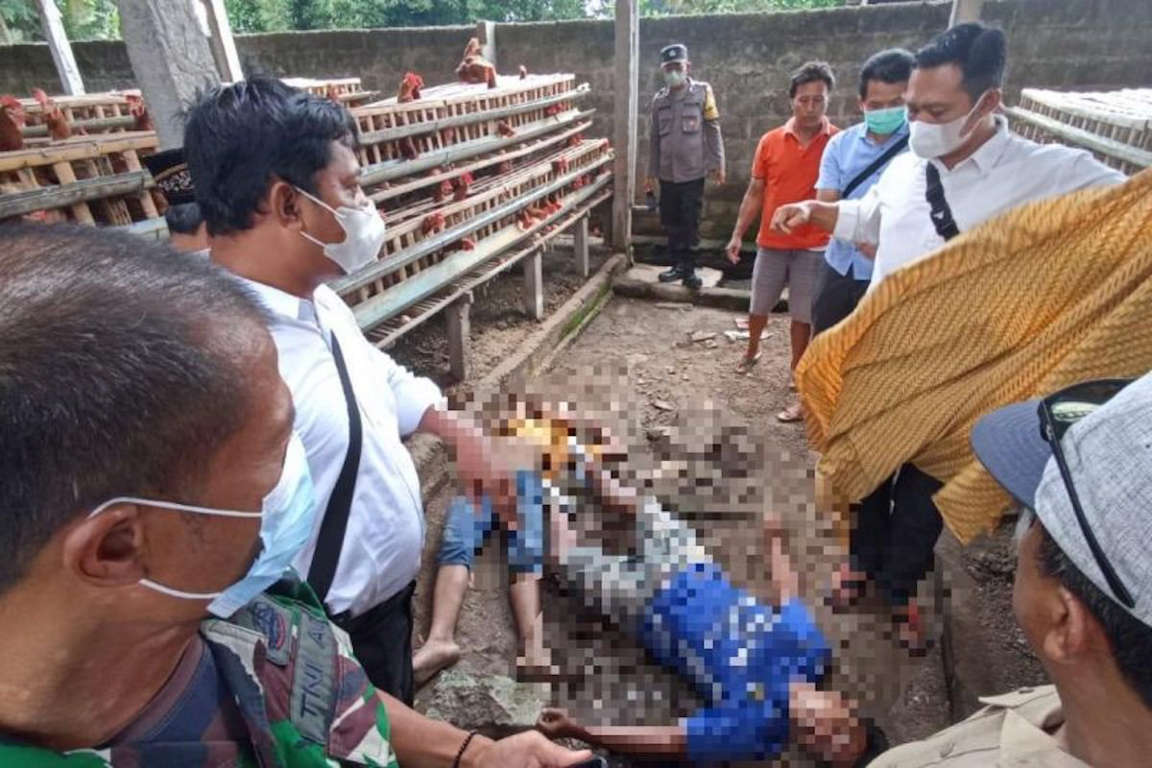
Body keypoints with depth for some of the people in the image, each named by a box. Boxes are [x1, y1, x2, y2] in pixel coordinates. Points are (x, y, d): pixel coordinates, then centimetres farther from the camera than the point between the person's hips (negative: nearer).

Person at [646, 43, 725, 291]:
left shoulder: (702, 92, -1)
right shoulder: (659, 99, 9)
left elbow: (713, 129, -2)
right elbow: (655, 138, 13)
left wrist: (717, 163, -8)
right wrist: (651, 173, 12)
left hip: (693, 172, -4)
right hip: (667, 173, 4)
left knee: (690, 223, 0)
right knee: (671, 222, 8)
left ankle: (688, 267, 10)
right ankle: (679, 265, 19)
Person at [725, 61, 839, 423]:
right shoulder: (770, 141, 0)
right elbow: (755, 192, 6)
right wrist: (737, 234, 5)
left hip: (814, 246, -2)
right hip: (771, 242, 3)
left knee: (803, 317, 4)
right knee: (757, 308, 16)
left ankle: (797, 376, 18)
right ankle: (752, 351, 44)